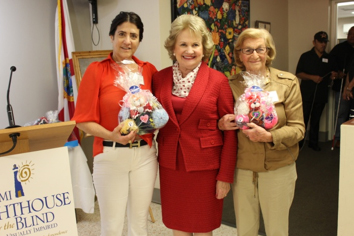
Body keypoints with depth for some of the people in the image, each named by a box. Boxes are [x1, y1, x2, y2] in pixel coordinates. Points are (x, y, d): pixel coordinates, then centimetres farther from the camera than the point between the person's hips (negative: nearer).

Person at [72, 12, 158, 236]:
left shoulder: (149, 70, 3)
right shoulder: (96, 70, -6)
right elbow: (84, 119, -7)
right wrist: (111, 135, -22)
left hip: (145, 155, 3)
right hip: (109, 156, -3)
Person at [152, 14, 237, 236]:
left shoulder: (218, 80, -8)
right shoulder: (159, 78, 2)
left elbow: (230, 132, -7)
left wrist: (225, 176, -8)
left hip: (204, 166, -3)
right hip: (170, 165, 3)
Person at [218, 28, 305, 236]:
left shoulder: (288, 82, -5)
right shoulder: (231, 85, 0)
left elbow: (298, 128, -6)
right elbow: (222, 122, 10)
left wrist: (269, 136, -24)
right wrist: (221, 124, -14)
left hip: (278, 169, -1)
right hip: (241, 169, 2)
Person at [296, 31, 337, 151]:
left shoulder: (329, 58, 12)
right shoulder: (306, 56, 2)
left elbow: (334, 73, 20)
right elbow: (298, 73, -4)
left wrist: (334, 75, -4)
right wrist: (312, 77, -18)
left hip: (321, 94, 3)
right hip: (307, 94, -3)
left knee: (316, 119, 10)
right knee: (303, 118, -3)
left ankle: (313, 143, 20)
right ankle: (299, 142, 8)